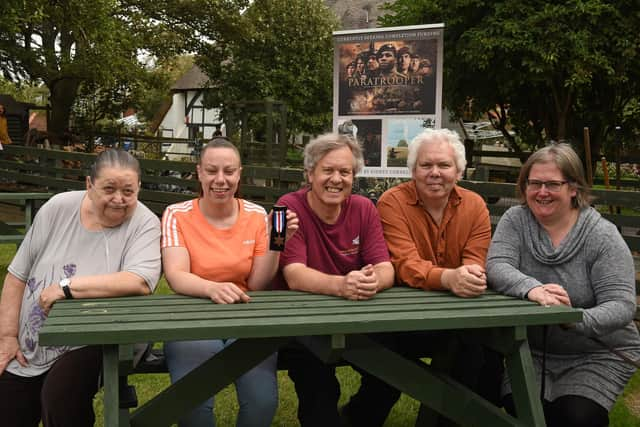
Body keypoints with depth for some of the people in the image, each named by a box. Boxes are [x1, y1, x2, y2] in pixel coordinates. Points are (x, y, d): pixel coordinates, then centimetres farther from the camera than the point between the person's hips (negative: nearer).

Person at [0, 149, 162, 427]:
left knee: (60, 395, -27)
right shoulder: (58, 208, -3)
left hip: (96, 342, -4)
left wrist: (65, 287, -25)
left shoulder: (144, 224, -13)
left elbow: (141, 282, -29)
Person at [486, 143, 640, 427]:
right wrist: (532, 289, -41)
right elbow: (497, 267, -20)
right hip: (532, 351, 2)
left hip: (599, 355, -2)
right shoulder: (515, 220, -4)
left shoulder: (602, 235, -12)